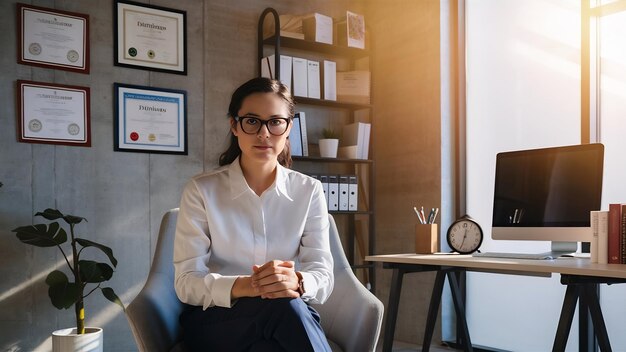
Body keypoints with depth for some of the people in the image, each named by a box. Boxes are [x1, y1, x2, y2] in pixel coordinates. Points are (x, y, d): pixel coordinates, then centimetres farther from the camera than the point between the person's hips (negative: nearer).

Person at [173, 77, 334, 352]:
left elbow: (322, 277, -4)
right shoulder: (201, 190, -3)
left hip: (289, 318, 2)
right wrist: (242, 286, -31)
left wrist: (297, 282, -29)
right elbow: (187, 282, -10)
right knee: (284, 305, -33)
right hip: (213, 320, -1)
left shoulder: (309, 191, 3)